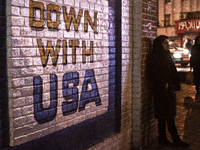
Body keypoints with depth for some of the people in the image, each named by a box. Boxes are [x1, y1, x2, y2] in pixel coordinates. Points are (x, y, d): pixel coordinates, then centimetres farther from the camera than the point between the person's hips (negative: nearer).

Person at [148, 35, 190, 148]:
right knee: (169, 116, -3)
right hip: (161, 91, -8)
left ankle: (163, 139, 17)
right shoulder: (155, 57, -11)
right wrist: (164, 84, -16)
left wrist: (176, 84, 7)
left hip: (169, 89, 8)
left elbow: (173, 72, 17)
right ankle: (176, 139, 4)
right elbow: (153, 75, -15)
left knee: (167, 116, 10)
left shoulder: (167, 56, 14)